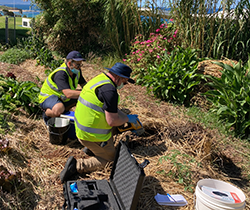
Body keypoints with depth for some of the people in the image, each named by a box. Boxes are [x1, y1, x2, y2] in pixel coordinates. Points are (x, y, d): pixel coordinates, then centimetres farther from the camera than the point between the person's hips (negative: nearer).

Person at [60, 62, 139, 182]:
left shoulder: (100, 78, 7)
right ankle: (76, 166, -3)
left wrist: (127, 117, 19)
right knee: (109, 158, 12)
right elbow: (112, 121, -22)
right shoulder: (109, 90, -25)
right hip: (92, 135, -9)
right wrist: (128, 119, -5)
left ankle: (90, 147, 20)